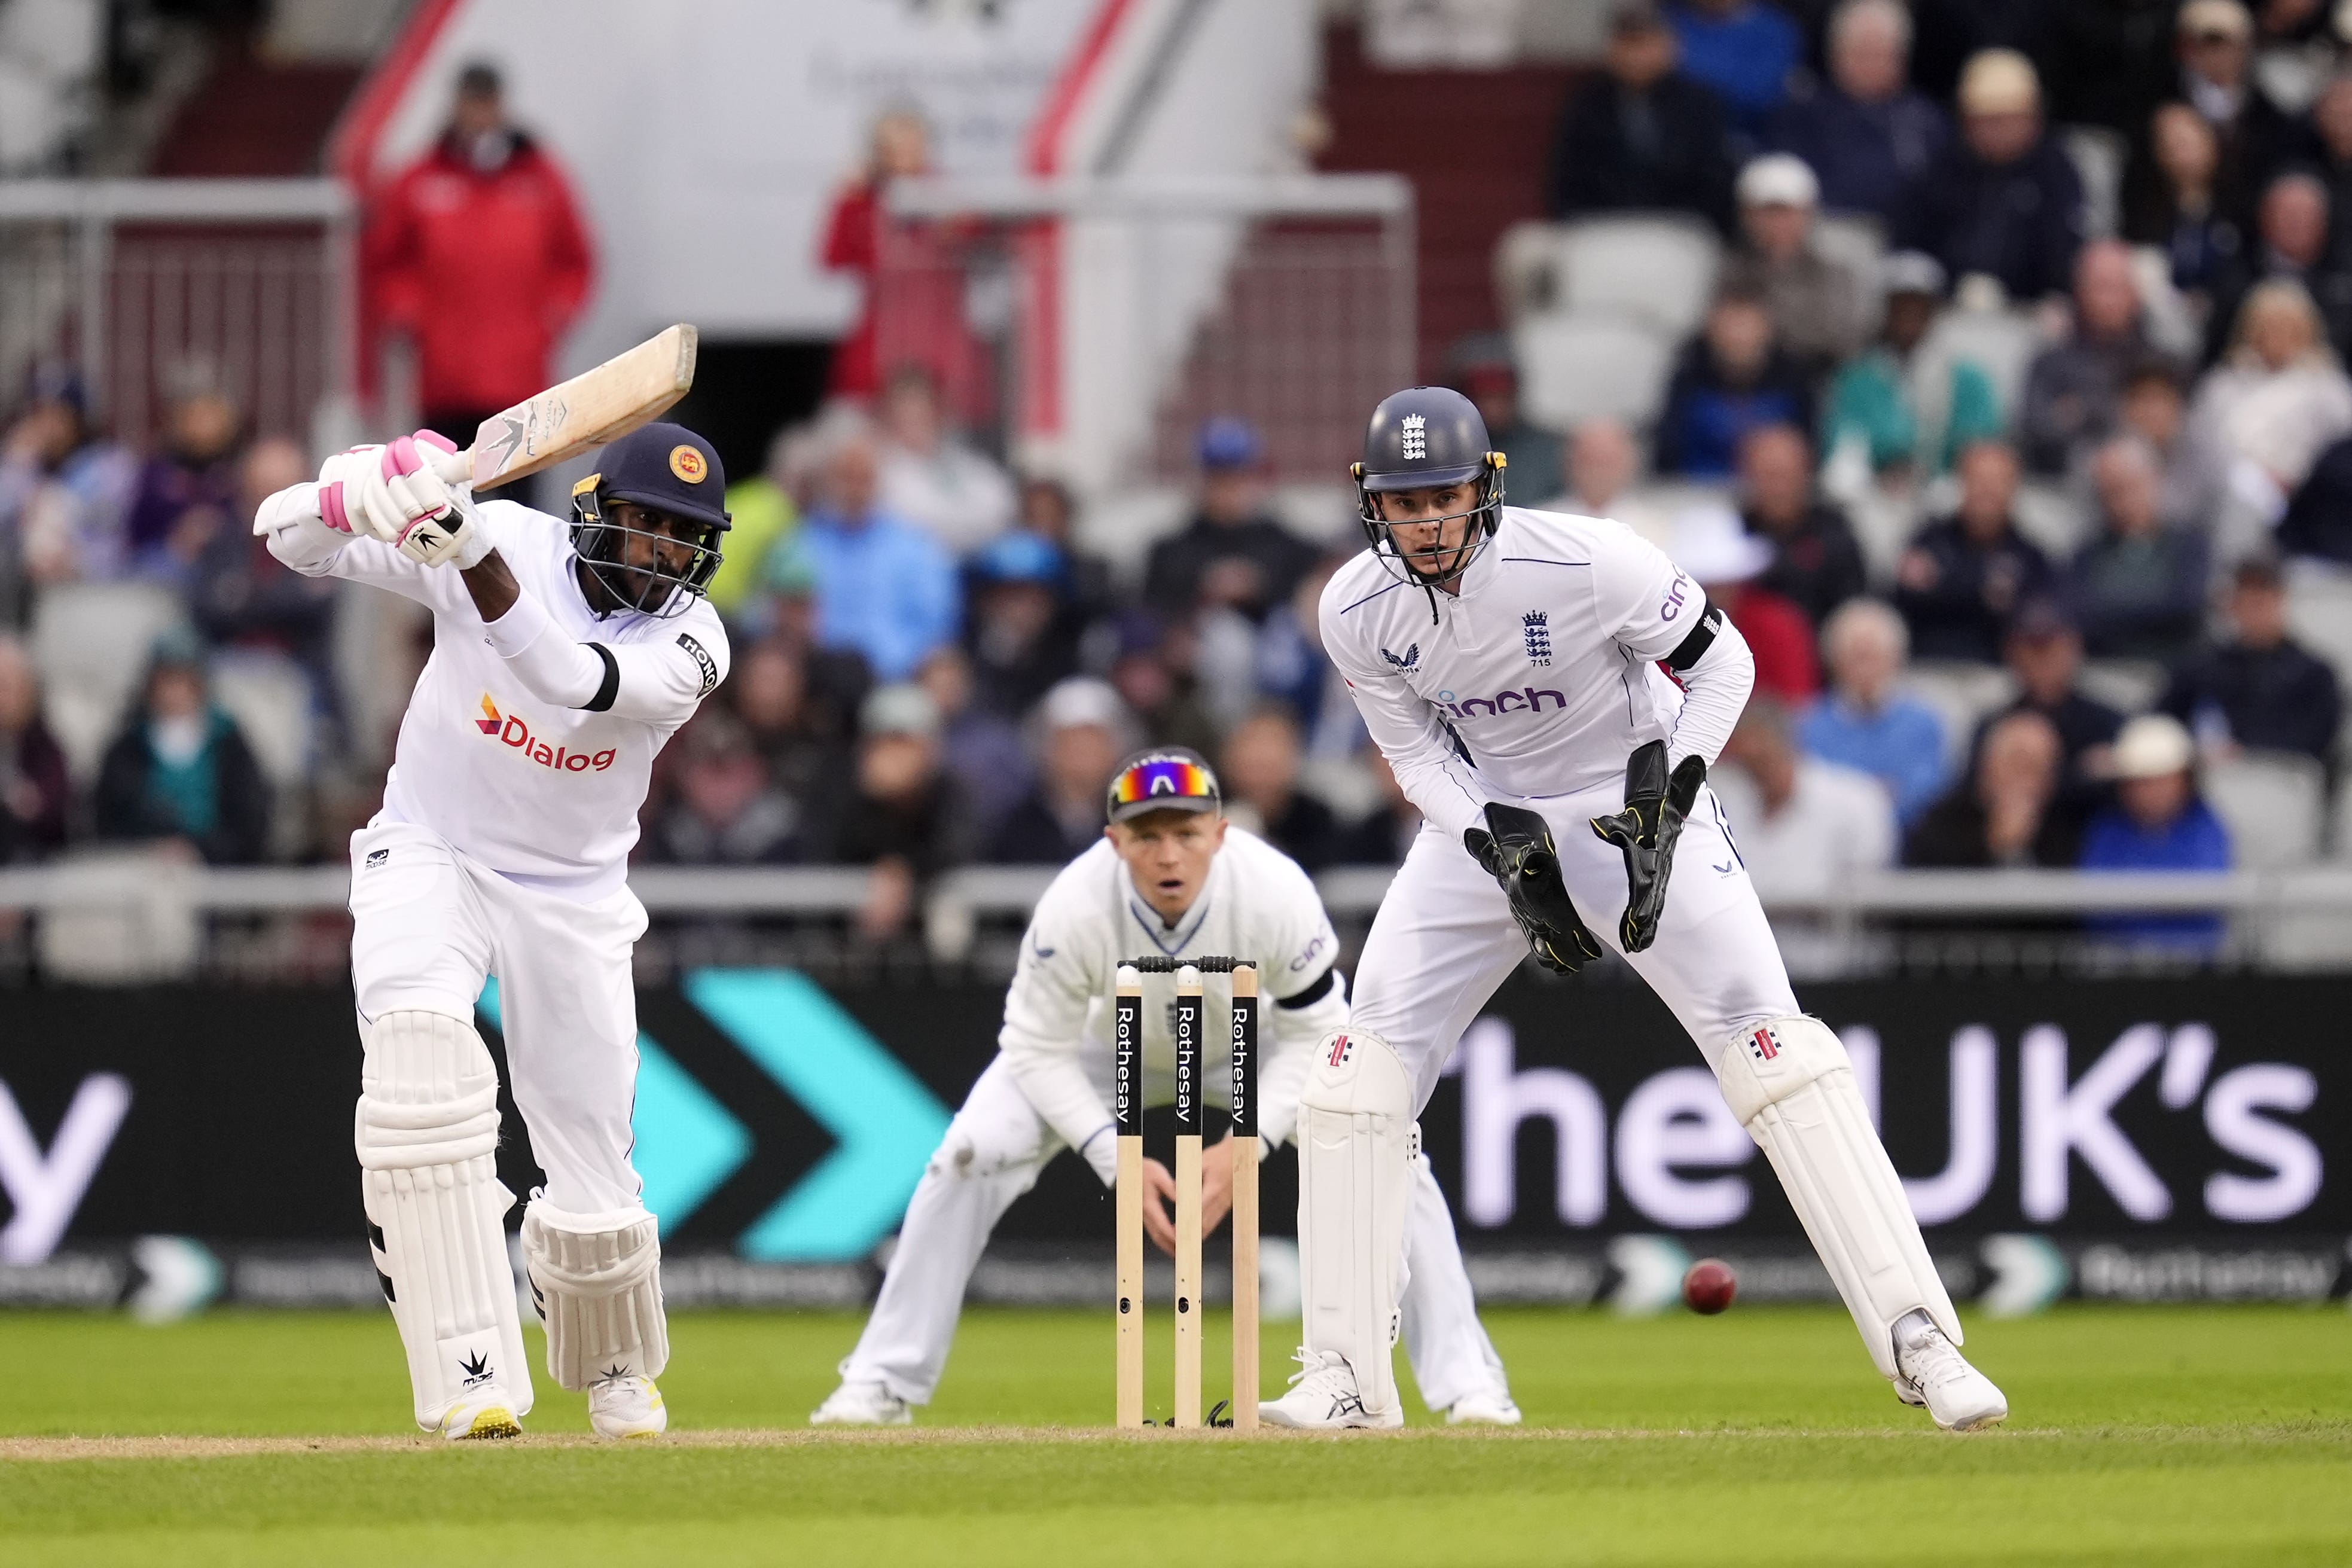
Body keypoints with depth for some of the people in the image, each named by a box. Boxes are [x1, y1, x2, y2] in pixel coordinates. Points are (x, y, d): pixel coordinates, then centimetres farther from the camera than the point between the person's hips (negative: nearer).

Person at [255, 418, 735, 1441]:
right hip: (431, 857, -1)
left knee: (593, 1177, 2)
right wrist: (359, 493, -41)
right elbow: (290, 536, -17)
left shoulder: (691, 644, -15)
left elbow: (568, 680, -36)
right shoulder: (510, 541, -14)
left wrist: (468, 551, -49)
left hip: (572, 896, 1)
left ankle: (615, 1368, 37)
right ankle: (472, 1381, -37)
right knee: (417, 1042, -32)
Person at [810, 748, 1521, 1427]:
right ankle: (882, 1384, -3)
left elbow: (1315, 1033, -21)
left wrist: (1246, 1144, -32)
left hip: (1258, 1043, 0)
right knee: (972, 1156, -18)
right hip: (1110, 1044, 0)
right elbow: (1038, 1050, -24)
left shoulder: (1277, 894, -36)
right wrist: (1116, 1160, -34)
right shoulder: (1075, 908, -37)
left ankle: (1467, 1383, -5)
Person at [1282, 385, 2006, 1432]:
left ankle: (1918, 1339, -16)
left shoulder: (1588, 562, -27)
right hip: (1483, 821, 4)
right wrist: (1502, 850, -17)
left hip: (1634, 805, -4)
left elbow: (1721, 665, -12)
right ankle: (1344, 1377, 2)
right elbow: (1415, 749, 0)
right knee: (1362, 1067, -7)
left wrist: (1663, 806, -23)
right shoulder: (1357, 613, -15)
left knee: (1771, 1050, -17)